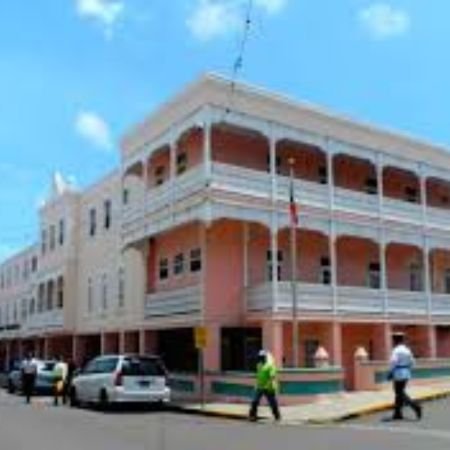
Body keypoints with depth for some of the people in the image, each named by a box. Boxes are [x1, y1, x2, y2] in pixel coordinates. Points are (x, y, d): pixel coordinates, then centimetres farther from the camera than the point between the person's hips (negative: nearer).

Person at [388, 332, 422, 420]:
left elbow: (393, 362, -21)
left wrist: (390, 373, -12)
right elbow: (411, 362, 14)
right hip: (406, 374, 8)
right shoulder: (407, 350, 10)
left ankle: (415, 406, -18)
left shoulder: (396, 350, -14)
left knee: (400, 394, -3)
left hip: (398, 374, -8)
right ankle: (398, 413, 16)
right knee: (400, 393, 14)